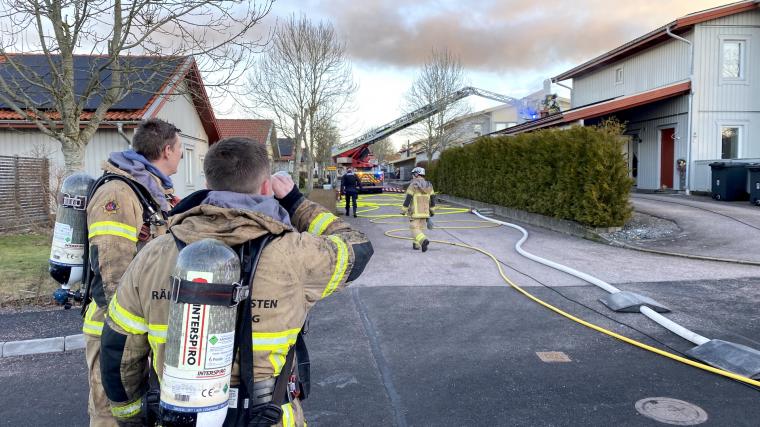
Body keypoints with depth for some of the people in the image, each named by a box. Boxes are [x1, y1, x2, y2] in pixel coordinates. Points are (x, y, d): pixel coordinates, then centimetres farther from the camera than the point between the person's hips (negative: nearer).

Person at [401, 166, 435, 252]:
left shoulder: (413, 185, -11)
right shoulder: (428, 185, 6)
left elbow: (408, 198, -14)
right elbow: (432, 198, 9)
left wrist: (403, 210, -6)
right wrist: (432, 210, 18)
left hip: (415, 212, -5)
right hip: (425, 212, 6)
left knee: (415, 229, -4)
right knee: (419, 228, 19)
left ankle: (424, 241, -26)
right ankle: (416, 244, 21)